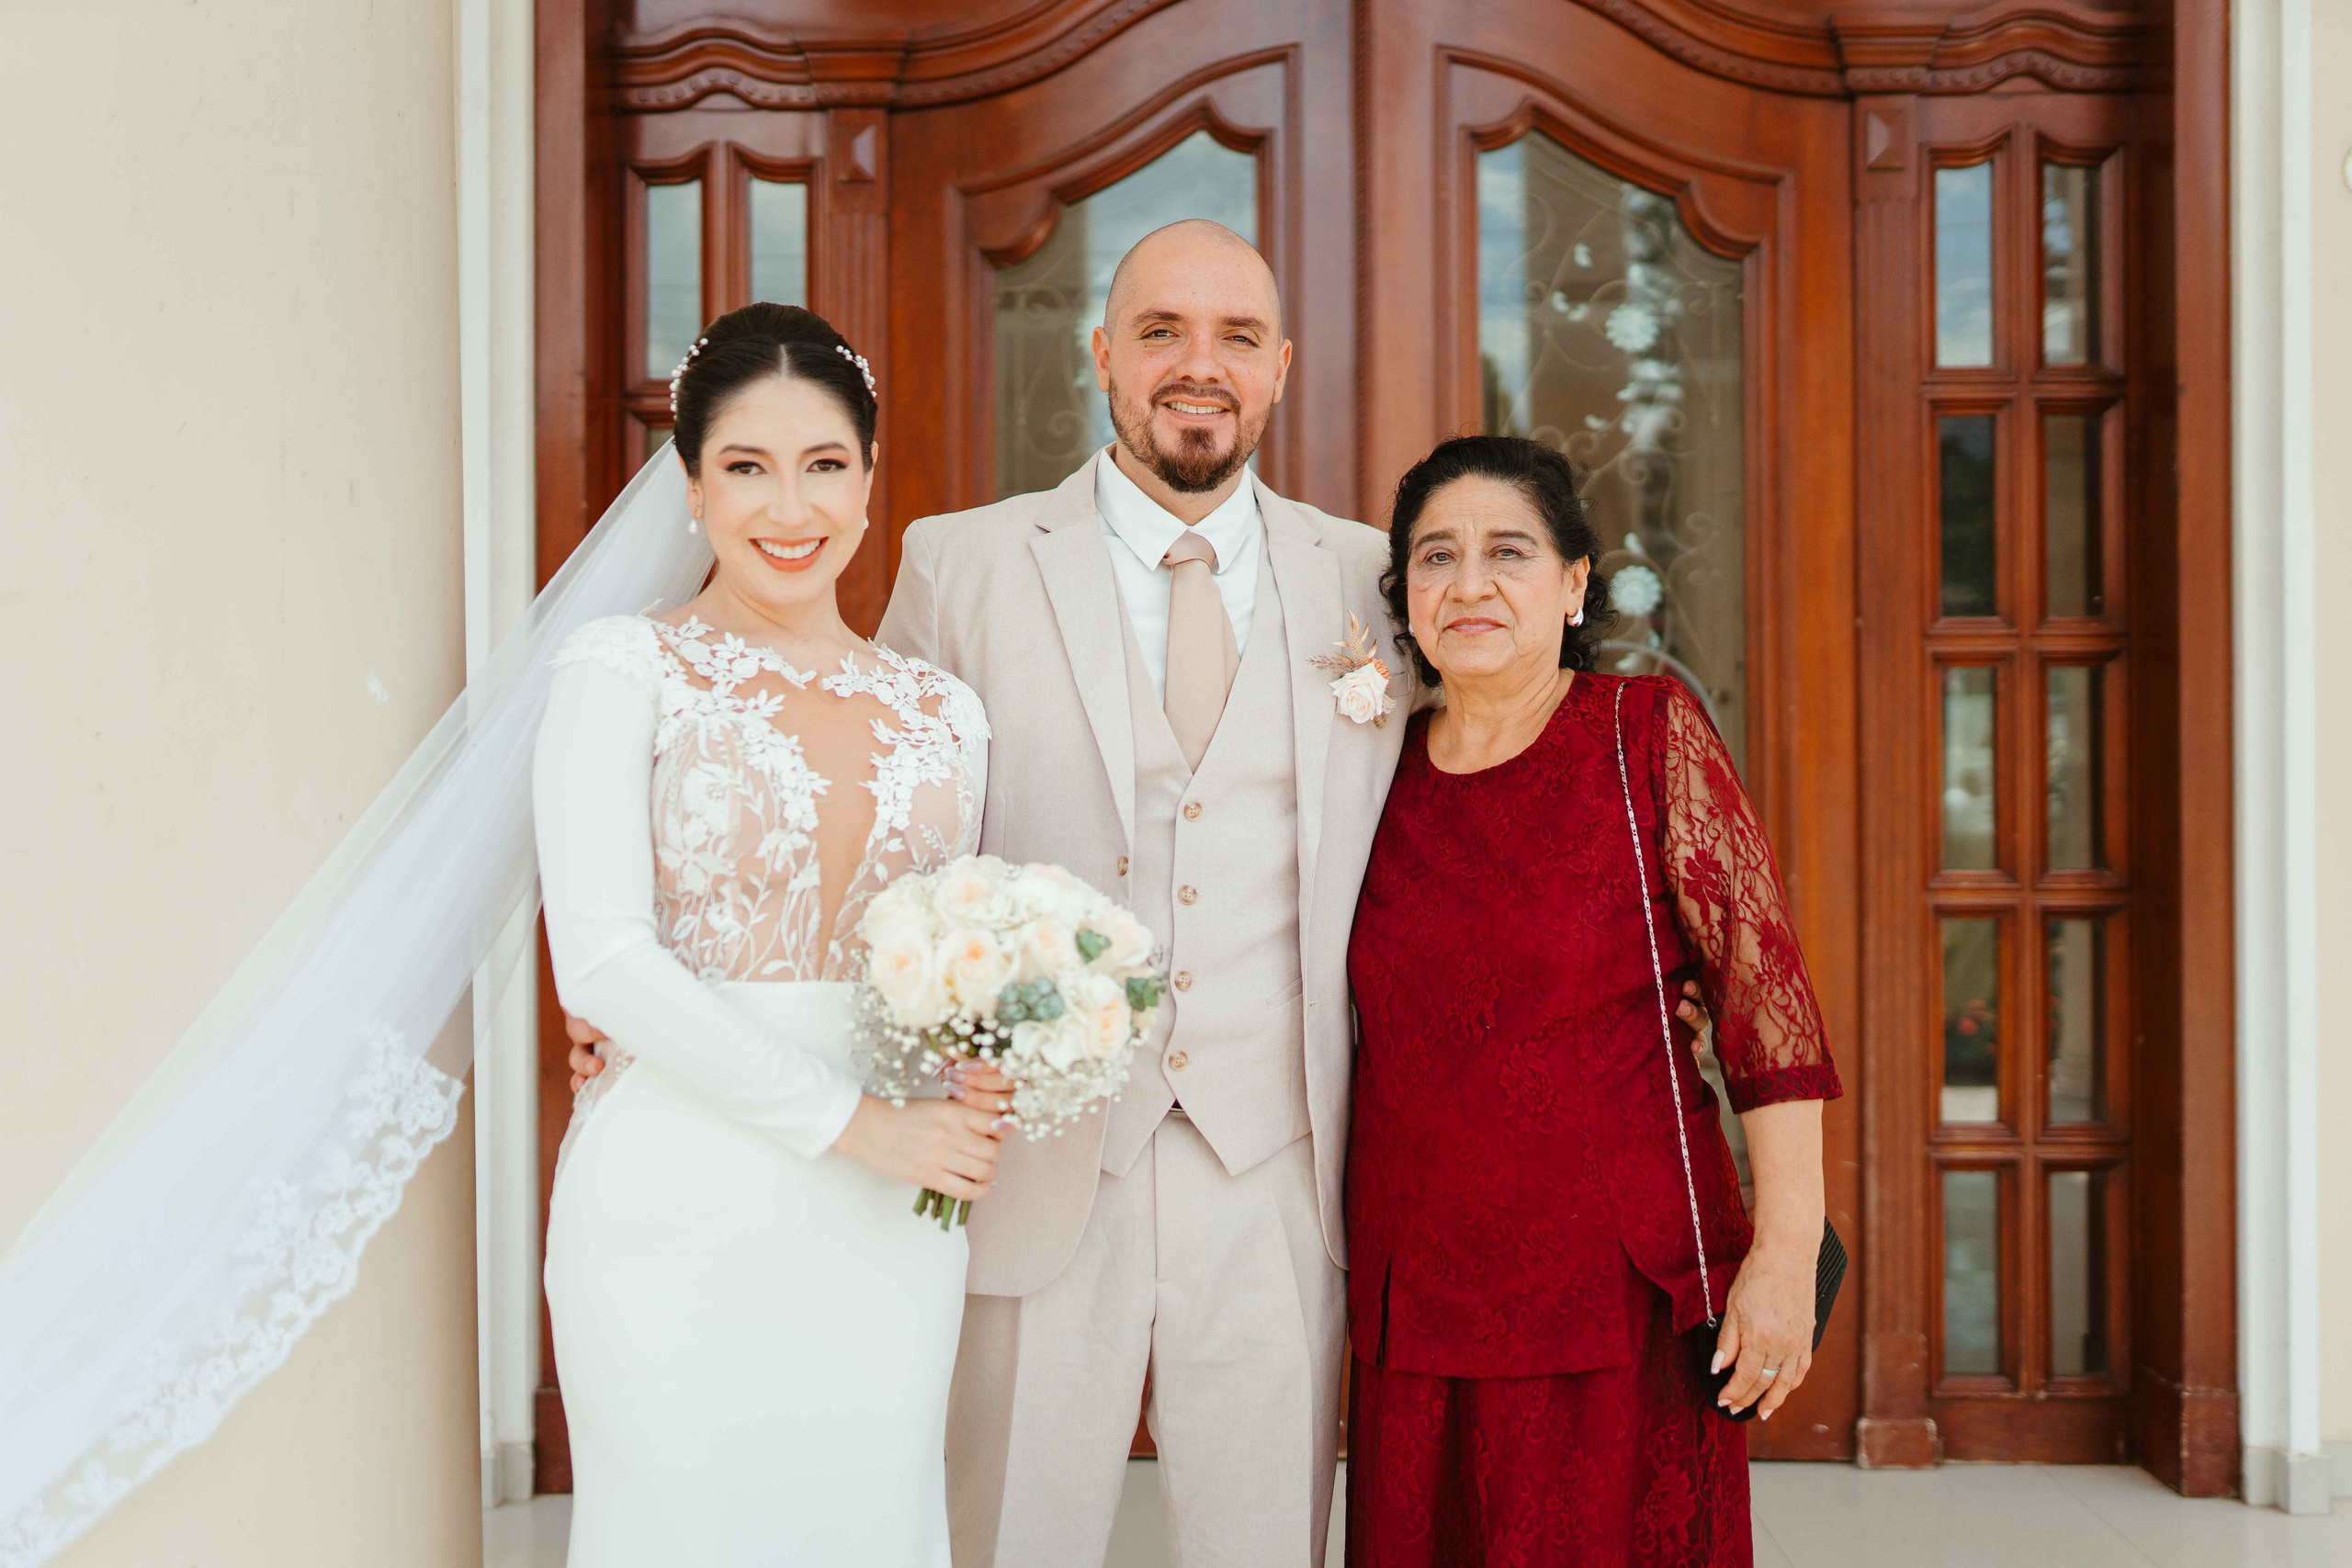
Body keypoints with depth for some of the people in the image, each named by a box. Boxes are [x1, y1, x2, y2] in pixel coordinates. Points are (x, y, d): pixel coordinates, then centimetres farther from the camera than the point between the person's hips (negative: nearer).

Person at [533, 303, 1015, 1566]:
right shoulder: (623, 670, -3)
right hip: (680, 1210, -4)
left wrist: (971, 1097, -5)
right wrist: (845, 1120, -16)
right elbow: (602, 960, -13)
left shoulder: (942, 712, 10)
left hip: (885, 1225, 4)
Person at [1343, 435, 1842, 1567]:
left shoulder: (1646, 732, -4)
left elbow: (1766, 993, -8)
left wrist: (1787, 1250, -13)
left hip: (1618, 1291, -3)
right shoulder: (1382, 770, 7)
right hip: (1416, 1299, 4)